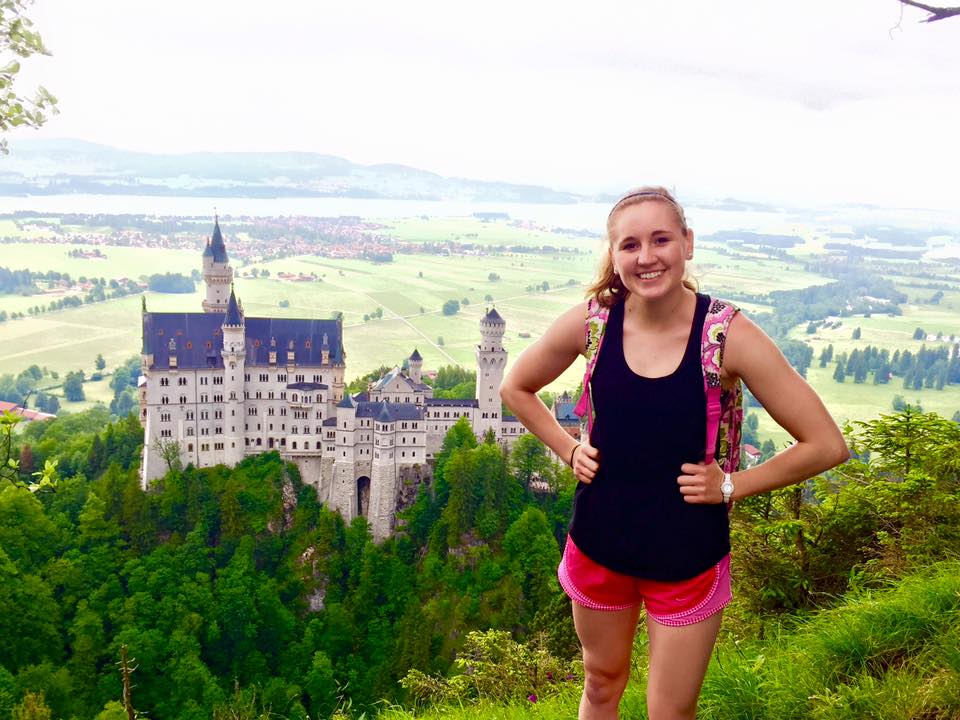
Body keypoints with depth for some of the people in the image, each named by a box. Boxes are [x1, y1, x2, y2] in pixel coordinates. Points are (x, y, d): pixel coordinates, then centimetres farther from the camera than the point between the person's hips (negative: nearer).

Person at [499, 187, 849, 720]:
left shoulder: (729, 335, -18)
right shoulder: (590, 322, -11)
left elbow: (827, 445, -13)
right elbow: (516, 388, 7)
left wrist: (730, 486, -12)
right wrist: (569, 450, -1)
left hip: (688, 556, -2)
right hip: (598, 543, 2)